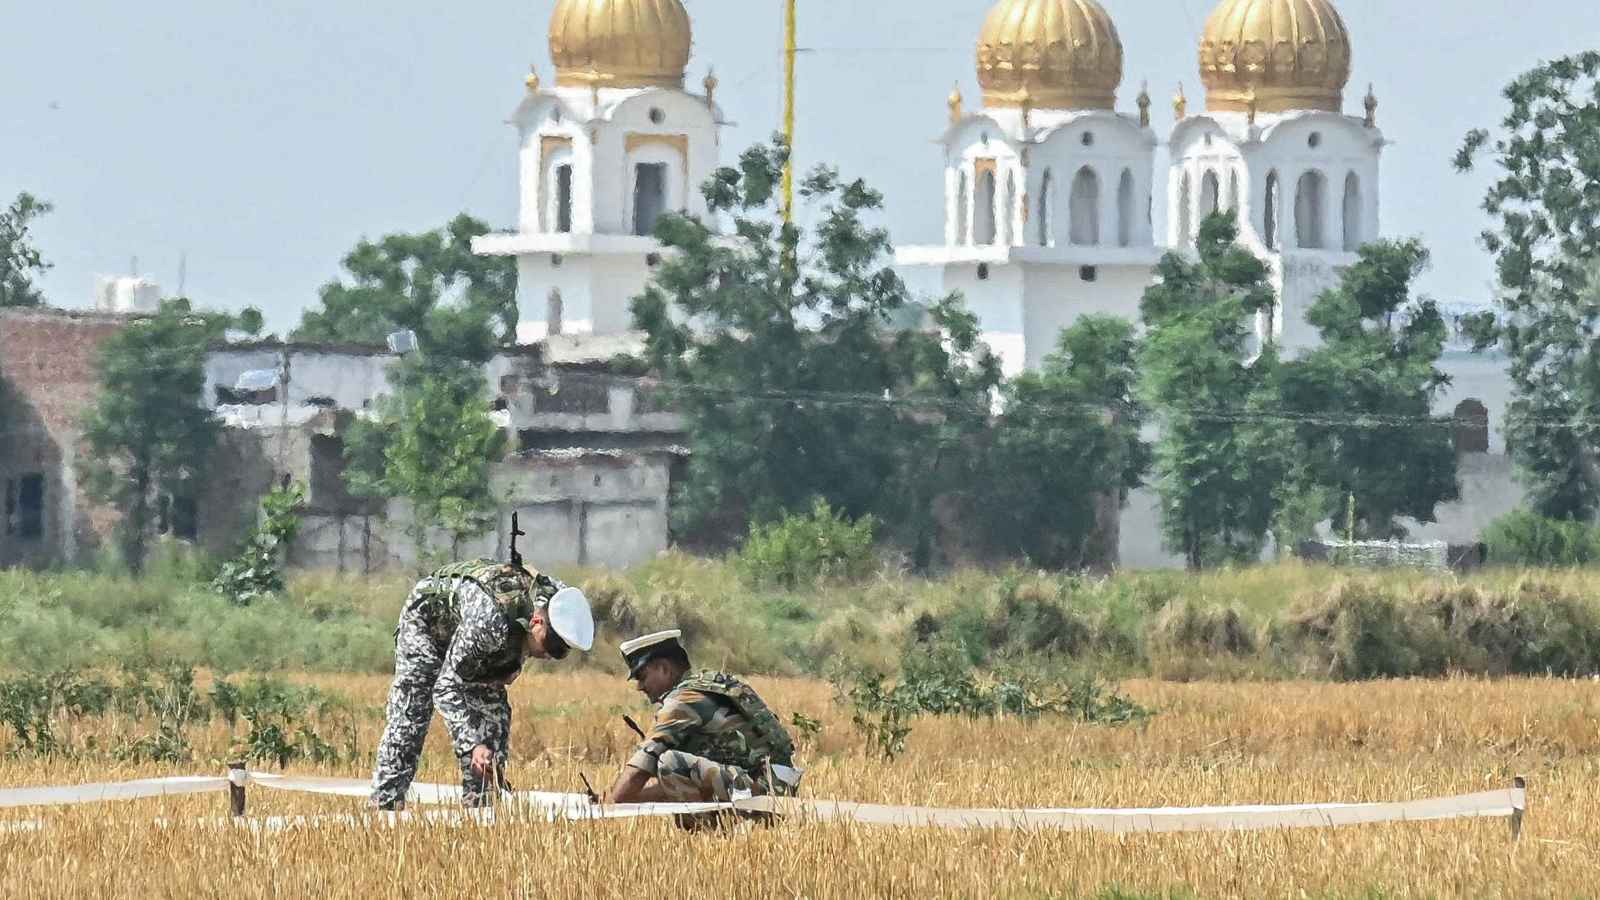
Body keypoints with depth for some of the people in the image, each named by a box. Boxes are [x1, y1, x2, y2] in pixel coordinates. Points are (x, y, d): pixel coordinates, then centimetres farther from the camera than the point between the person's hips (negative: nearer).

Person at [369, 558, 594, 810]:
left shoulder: (556, 598, -26)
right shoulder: (490, 621, -48)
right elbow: (446, 687, -43)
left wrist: (513, 665, -9)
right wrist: (474, 745, -50)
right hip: (426, 617, -7)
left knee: (493, 711, -4)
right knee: (410, 715, -15)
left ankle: (479, 801, -1)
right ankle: (385, 802, -14)